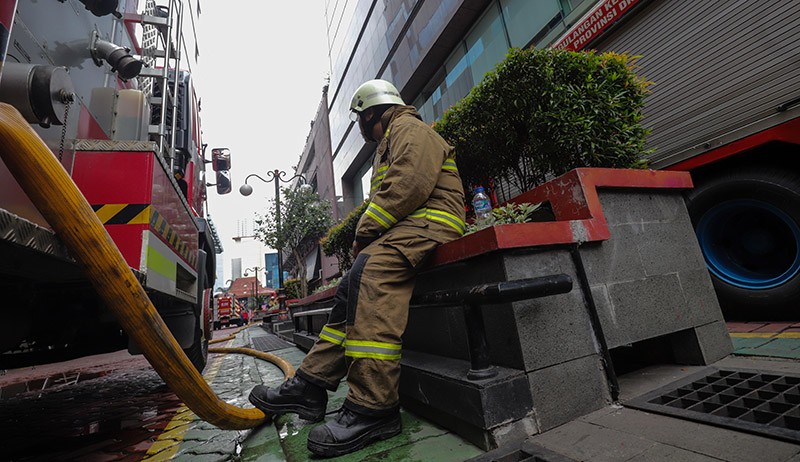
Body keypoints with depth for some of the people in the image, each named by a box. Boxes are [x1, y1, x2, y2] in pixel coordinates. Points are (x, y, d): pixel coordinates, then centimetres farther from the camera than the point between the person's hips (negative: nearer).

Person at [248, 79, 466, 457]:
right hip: (404, 229, 10)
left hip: (429, 221, -10)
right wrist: (367, 236, 9)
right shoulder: (389, 146, 34)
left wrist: (365, 231, -11)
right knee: (352, 288, 2)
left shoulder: (408, 127, 3)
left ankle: (373, 406, -30)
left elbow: (409, 184, -17)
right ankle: (309, 387, 4)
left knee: (373, 268, -33)